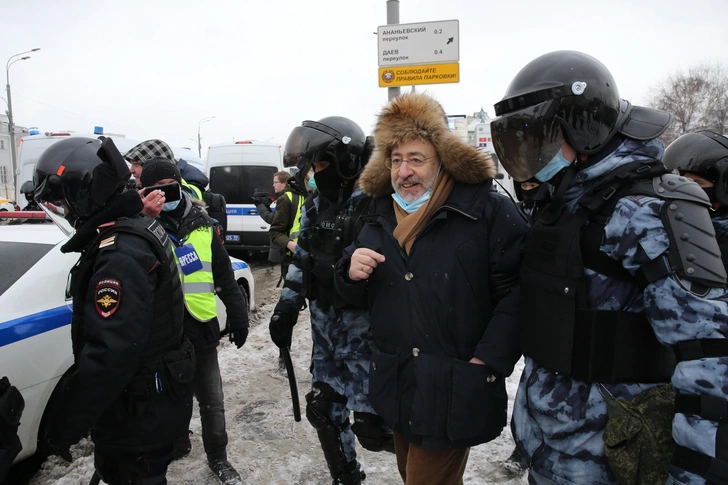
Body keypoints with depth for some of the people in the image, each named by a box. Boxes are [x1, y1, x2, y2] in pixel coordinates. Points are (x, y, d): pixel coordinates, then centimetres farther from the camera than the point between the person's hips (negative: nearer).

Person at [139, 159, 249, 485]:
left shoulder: (203, 226, 2)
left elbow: (224, 277, 8)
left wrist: (238, 317, 9)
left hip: (201, 330, 1)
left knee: (212, 401, 11)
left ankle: (218, 458, 30)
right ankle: (176, 446, 42)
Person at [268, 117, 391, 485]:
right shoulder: (315, 207, 8)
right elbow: (301, 260, 15)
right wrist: (286, 308, 12)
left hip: (364, 329, -7)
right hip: (325, 328, 7)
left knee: (370, 427, -3)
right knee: (323, 410, 15)